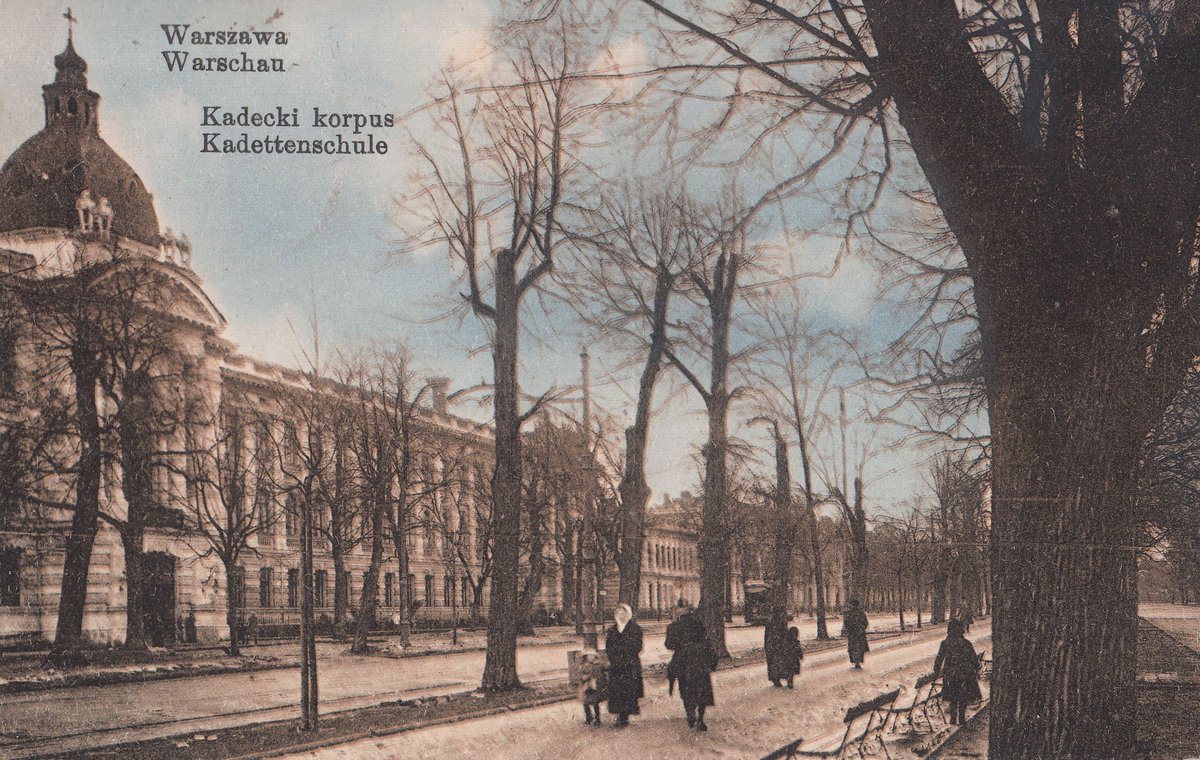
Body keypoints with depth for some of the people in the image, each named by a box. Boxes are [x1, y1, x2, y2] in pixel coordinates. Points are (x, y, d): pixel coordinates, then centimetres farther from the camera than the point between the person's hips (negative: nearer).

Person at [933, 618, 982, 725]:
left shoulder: (945, 643, -6)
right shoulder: (966, 643, -7)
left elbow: (939, 659, -3)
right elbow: (975, 659, -1)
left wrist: (936, 672, 7)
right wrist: (977, 672, 11)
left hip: (950, 675, 1)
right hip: (965, 675, -1)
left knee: (953, 699, 14)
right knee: (963, 698, 11)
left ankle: (953, 719, 11)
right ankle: (962, 718, 10)